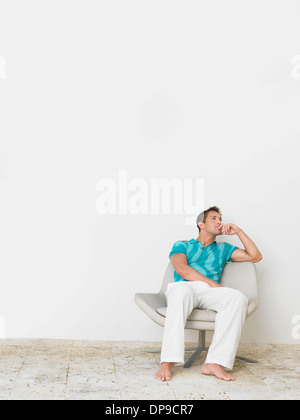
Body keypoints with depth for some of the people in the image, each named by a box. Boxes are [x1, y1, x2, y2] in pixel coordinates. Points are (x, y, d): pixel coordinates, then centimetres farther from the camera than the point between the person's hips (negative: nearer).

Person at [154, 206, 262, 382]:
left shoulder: (223, 248, 31)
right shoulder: (182, 245, 22)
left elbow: (256, 256, 23)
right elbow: (181, 269, 0)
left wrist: (239, 232, 17)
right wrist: (213, 283, -10)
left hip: (209, 293, 3)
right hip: (185, 286, -3)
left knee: (238, 298, -31)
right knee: (182, 291, -41)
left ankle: (214, 363, -38)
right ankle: (168, 362, -46)